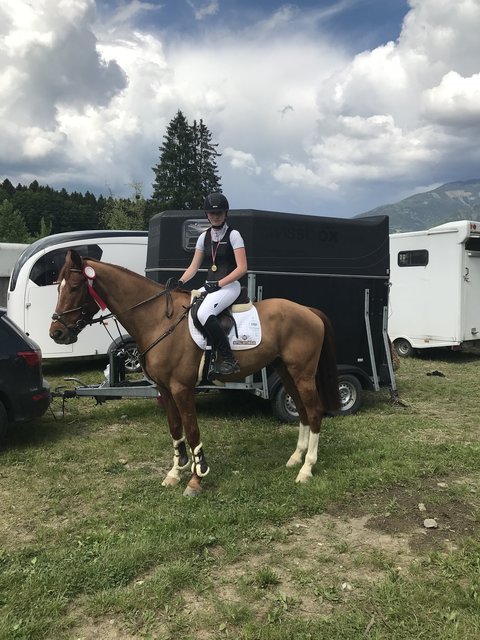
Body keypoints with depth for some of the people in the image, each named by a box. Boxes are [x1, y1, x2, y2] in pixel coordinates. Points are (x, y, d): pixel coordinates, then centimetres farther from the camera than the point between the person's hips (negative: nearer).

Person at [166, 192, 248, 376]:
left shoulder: (233, 235, -3)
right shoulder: (204, 237, 14)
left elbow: (242, 268, -11)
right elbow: (194, 267, 13)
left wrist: (219, 284, -20)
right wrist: (180, 281, -6)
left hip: (229, 285, -7)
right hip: (210, 286, 7)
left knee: (204, 313, -32)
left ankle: (229, 360, -28)